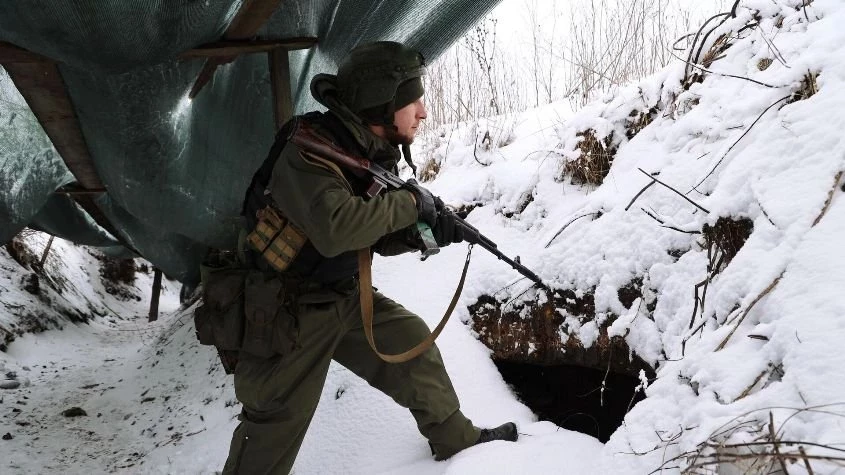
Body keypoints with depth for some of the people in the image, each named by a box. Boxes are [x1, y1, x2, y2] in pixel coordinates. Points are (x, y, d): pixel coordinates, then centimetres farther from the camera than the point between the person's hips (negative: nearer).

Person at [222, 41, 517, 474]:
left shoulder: (374, 152, 0)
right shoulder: (309, 150, -26)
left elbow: (378, 236, 7)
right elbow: (337, 229, -42)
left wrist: (422, 231, -15)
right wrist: (410, 201, -28)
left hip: (343, 296, 8)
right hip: (287, 308, -8)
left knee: (411, 340, 11)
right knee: (278, 425, 3)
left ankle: (456, 439, 29)